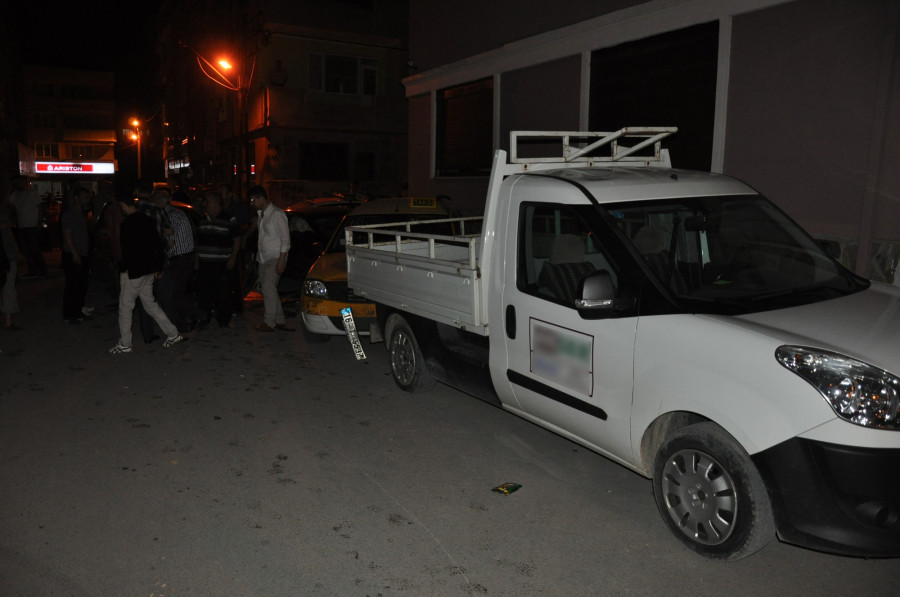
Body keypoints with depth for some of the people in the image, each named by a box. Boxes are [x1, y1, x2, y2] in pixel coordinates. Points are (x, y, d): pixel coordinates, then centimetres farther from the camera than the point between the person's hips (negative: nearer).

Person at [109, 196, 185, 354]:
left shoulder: (128, 223, -17)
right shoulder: (148, 219, 8)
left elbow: (128, 248, -19)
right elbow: (158, 244, 12)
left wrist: (123, 269, -8)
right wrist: (158, 267, 17)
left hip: (134, 271, -8)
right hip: (149, 270, 8)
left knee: (125, 307, 5)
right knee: (150, 304, 17)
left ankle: (124, 344, 13)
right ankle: (173, 334, 14)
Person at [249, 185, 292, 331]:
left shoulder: (277, 214, -12)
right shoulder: (261, 214, 13)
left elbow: (285, 239, -14)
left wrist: (281, 261, -19)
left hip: (275, 258, -9)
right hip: (263, 257, 9)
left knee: (268, 287, -14)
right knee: (267, 288, 8)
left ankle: (269, 323, -6)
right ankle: (280, 321, 16)